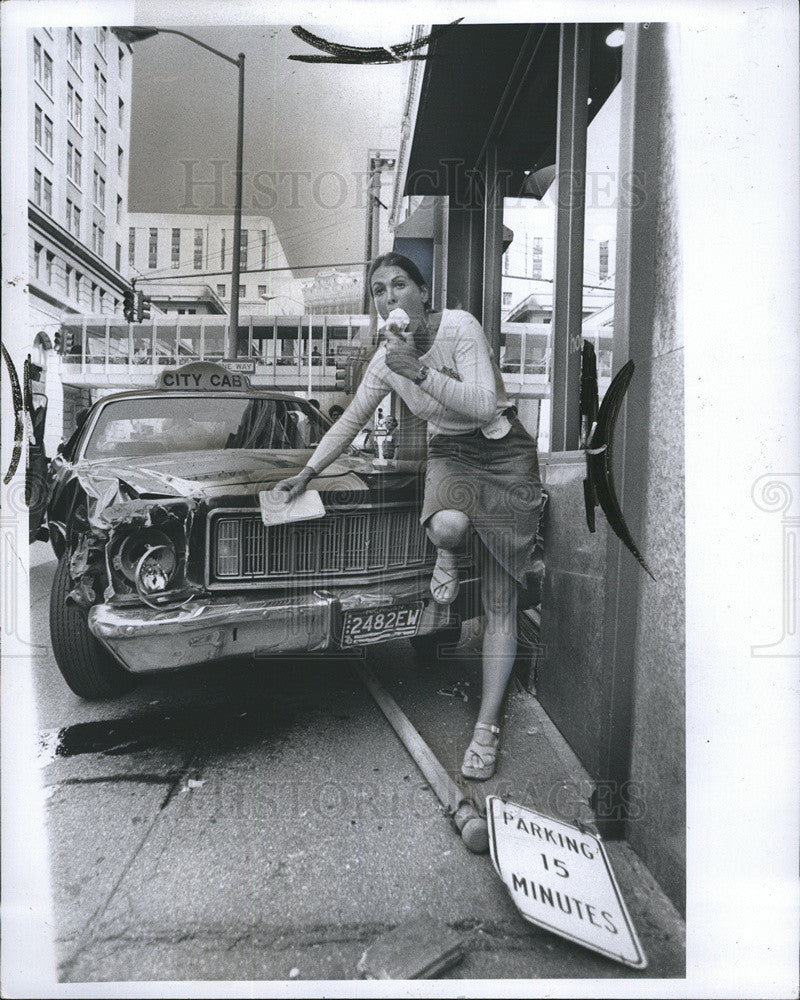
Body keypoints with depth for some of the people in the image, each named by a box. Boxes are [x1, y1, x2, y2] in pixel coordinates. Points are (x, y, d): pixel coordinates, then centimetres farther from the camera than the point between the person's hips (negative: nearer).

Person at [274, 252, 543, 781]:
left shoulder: (460, 326, -16)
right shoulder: (388, 356, -1)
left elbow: (484, 405, -25)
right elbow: (352, 419, 10)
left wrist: (419, 372, -31)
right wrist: (308, 473, 9)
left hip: (505, 455, -3)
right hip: (450, 454, 3)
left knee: (500, 605, -6)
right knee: (448, 525, -37)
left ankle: (487, 728, 2)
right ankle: (448, 553, 4)